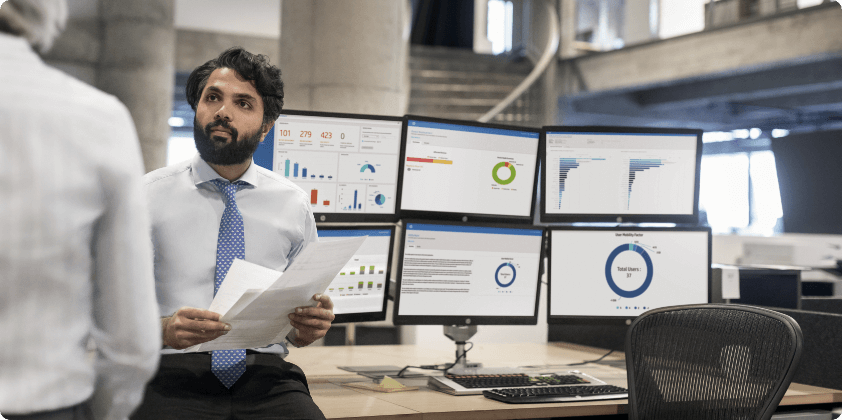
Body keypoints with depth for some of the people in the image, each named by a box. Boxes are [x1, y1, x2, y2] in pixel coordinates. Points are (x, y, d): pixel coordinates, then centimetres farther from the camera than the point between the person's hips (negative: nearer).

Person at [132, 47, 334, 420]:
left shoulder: (293, 204, 11)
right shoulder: (149, 196, 5)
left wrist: (309, 327, -6)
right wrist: (164, 329, -19)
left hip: (266, 375, 3)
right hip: (175, 372, -2)